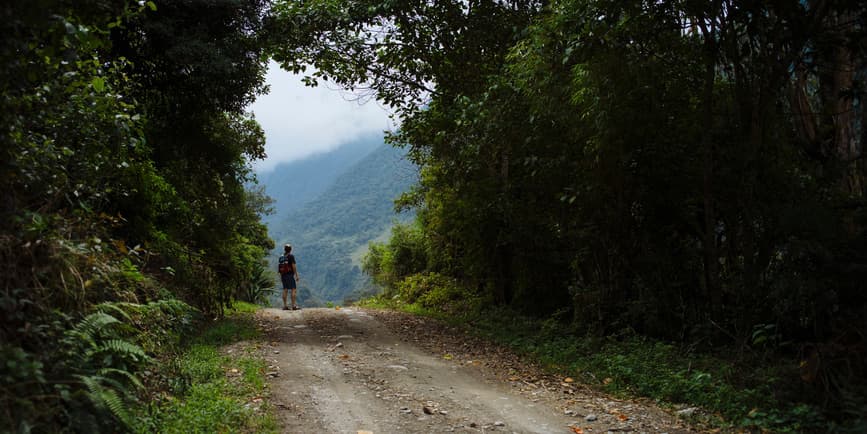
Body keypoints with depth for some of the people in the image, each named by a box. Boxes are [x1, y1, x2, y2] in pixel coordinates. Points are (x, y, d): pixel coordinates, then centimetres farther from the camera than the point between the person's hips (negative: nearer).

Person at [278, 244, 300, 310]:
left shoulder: (281, 257, 10)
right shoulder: (291, 256, -9)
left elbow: (278, 267, 11)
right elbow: (294, 266, -14)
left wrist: (281, 276, 19)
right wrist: (296, 276, -11)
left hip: (283, 275, 6)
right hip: (290, 275, -6)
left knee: (285, 290, 8)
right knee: (293, 290, -5)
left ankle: (285, 305, 6)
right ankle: (294, 305, -11)